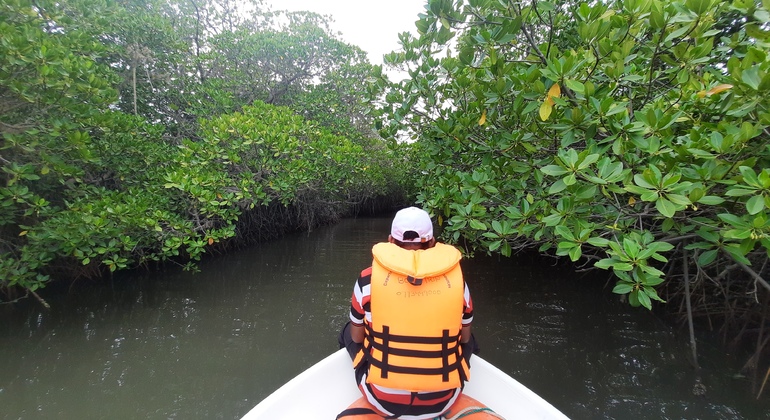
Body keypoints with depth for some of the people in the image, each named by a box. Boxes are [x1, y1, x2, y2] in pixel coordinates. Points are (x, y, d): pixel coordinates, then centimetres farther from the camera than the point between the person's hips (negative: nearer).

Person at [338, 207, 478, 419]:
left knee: (347, 332, 23)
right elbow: (464, 338, 6)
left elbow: (356, 337, 2)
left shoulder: (368, 279, -12)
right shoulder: (456, 278, -9)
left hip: (383, 400, -1)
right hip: (443, 401, 2)